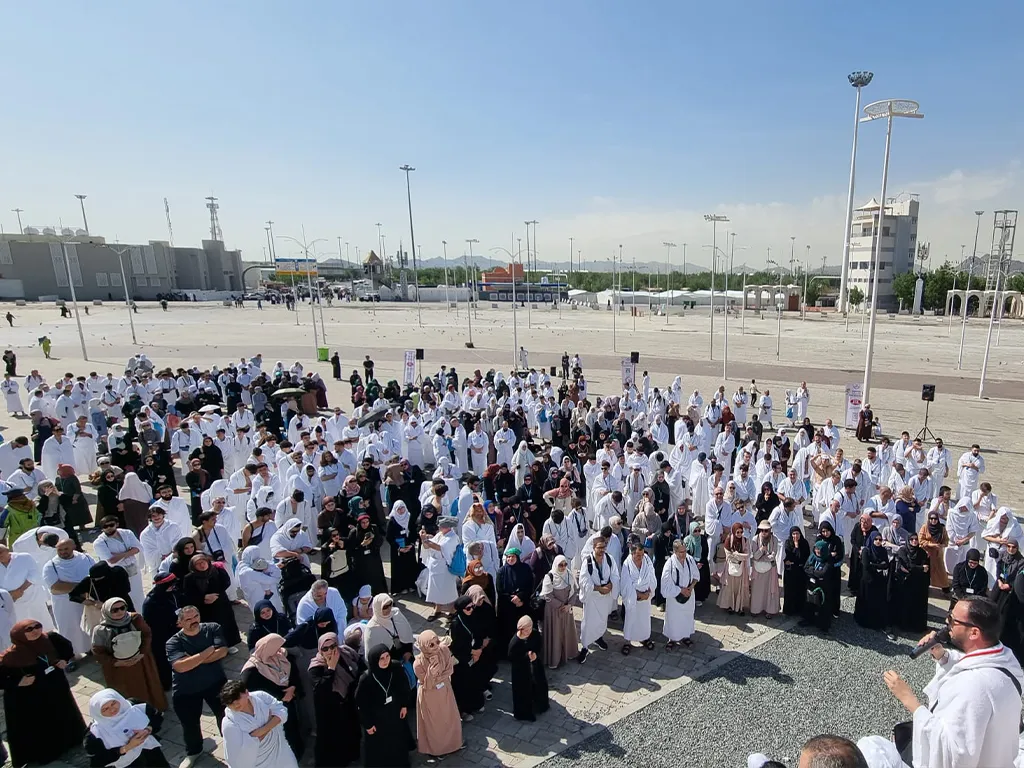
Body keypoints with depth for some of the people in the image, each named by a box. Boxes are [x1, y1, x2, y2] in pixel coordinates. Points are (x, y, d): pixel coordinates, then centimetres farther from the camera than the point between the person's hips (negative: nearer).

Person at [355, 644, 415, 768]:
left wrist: (405, 705, 5)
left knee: (399, 743, 23)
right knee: (379, 750, 12)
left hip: (396, 714, 4)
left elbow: (405, 687, -1)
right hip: (377, 719, -4)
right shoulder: (366, 678, -28)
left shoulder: (396, 670, -20)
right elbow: (361, 704, -16)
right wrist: (367, 724, -9)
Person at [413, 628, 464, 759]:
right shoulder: (418, 664, -34)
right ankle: (434, 748, 49)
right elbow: (427, 686, -25)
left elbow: (450, 670, -9)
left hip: (445, 690, 4)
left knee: (450, 717, 26)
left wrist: (437, 679, -21)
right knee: (433, 723, 20)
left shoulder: (444, 650, -23)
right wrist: (432, 668, -39)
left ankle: (453, 741, 54)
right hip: (429, 696, -4)